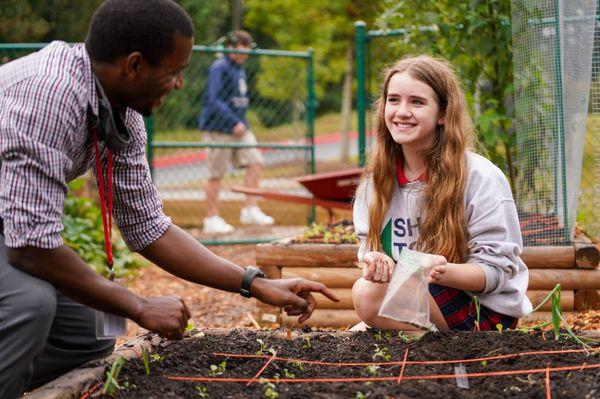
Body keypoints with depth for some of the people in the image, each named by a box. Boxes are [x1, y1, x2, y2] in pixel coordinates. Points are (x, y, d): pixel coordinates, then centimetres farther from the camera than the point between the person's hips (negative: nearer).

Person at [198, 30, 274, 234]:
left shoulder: (239, 70, 16)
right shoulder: (219, 68, -13)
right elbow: (213, 100, -21)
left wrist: (241, 122, 14)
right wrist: (235, 123, -22)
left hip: (239, 127, 9)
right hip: (219, 128, -9)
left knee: (255, 162, -2)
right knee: (216, 173, -2)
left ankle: (250, 210, 3)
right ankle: (211, 219, 6)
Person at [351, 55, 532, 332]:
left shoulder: (482, 178, -15)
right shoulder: (376, 179, 2)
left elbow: (496, 270, -16)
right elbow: (369, 245, 3)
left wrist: (444, 272, -37)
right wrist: (375, 262, -22)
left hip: (485, 307, -7)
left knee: (369, 294, -26)